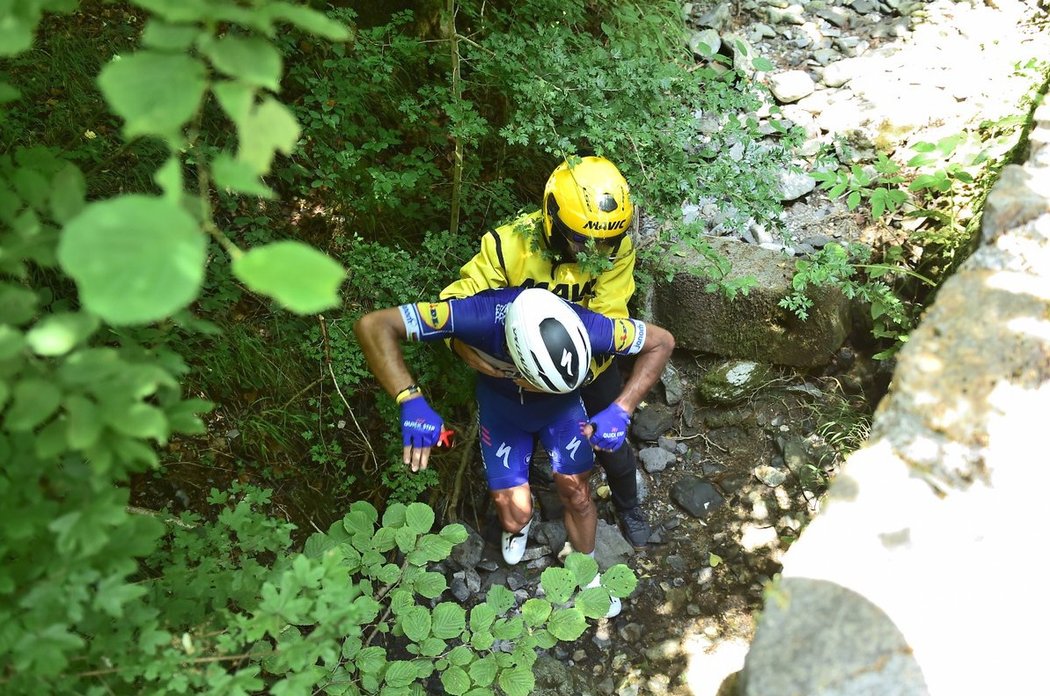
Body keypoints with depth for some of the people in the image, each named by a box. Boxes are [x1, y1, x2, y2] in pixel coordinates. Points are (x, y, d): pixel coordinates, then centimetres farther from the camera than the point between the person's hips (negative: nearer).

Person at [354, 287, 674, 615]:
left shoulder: (584, 327, -39)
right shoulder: (481, 315, -43)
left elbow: (662, 341, -22)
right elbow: (372, 325, -41)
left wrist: (620, 410, -35)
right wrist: (411, 401, -52)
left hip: (561, 404, 1)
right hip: (500, 402, 0)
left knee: (576, 493, -2)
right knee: (515, 515, -4)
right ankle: (517, 525, 37)